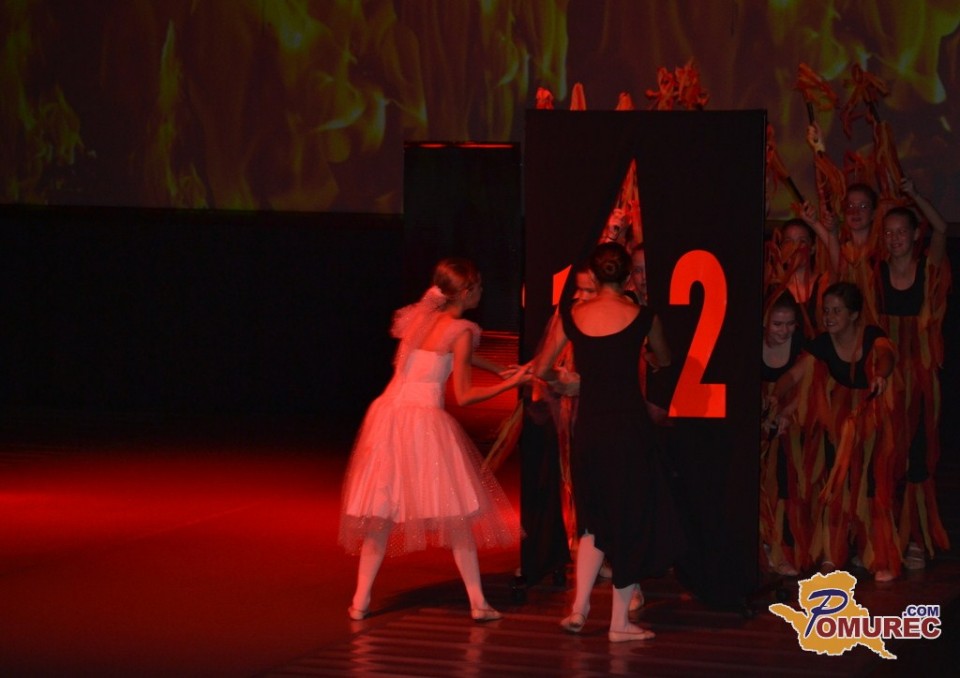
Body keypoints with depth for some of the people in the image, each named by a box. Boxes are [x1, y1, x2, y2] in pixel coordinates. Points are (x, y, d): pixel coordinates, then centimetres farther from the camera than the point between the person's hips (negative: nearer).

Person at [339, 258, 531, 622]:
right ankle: (477, 602, 6)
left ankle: (361, 599, 8)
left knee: (382, 512, 10)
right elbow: (464, 396, -6)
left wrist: (499, 370, 35)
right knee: (455, 512, 3)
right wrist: (512, 383, 1)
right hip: (425, 419, -6)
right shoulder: (460, 330, -5)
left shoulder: (419, 316, 14)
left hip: (388, 412, 6)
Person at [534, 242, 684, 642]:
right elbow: (663, 361, 17)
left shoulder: (571, 315, 0)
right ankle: (619, 622, 10)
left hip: (588, 426, 3)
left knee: (595, 518, 20)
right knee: (631, 518, 7)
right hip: (629, 425, -3)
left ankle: (580, 607, 12)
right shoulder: (642, 317, -5)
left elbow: (540, 370, 9)